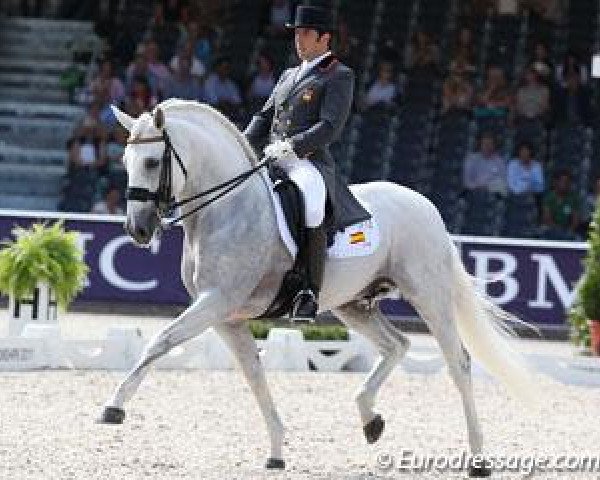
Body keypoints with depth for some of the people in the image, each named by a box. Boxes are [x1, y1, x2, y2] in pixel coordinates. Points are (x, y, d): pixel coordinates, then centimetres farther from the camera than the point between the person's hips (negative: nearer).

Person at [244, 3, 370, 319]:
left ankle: (310, 293, -34)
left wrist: (292, 146, -23)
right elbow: (264, 118, 24)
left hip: (310, 163, -9)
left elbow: (330, 127, -11)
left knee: (310, 208, -38)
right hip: (273, 163, 9)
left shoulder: (340, 77, 1)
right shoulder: (289, 76, 25)